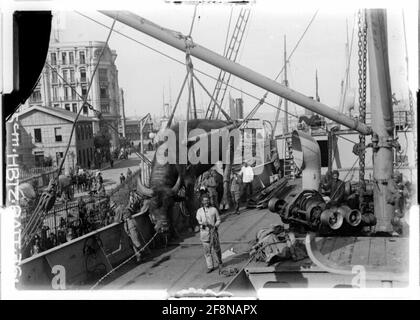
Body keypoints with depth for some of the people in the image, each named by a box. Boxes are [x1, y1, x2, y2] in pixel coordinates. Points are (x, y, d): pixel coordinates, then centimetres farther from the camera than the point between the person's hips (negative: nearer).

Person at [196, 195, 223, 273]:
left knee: (216, 248, 7)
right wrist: (202, 223, -25)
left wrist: (215, 226, -10)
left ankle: (220, 262, 33)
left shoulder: (214, 209, 5)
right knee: (207, 250, 1)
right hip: (204, 232, 1)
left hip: (213, 231, 0)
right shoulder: (199, 211, 7)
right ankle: (210, 267, 10)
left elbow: (218, 220, 8)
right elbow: (198, 220, -3)